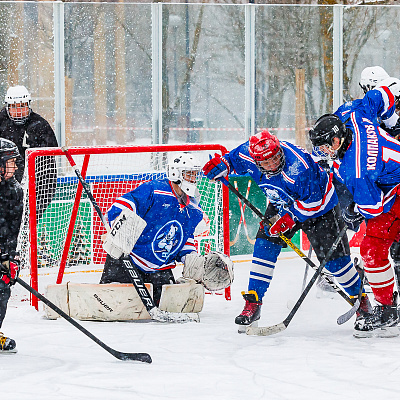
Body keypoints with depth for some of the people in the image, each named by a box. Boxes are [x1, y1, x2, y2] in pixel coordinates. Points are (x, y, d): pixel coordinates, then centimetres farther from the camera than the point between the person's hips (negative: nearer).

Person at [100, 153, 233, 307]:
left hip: (160, 269, 6)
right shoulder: (152, 190, -14)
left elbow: (186, 241, 19)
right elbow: (123, 206, -20)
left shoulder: (194, 211, 10)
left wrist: (195, 263, 3)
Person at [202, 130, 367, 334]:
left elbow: (313, 201, -29)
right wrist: (223, 164, -17)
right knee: (264, 245, -12)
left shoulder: (299, 167, -40)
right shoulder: (249, 157, -23)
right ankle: (253, 302, -6)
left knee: (333, 256, -5)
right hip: (283, 204, 5)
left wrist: (289, 218, -32)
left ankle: (360, 297, 17)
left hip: (319, 205, -5)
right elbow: (236, 157, 2)